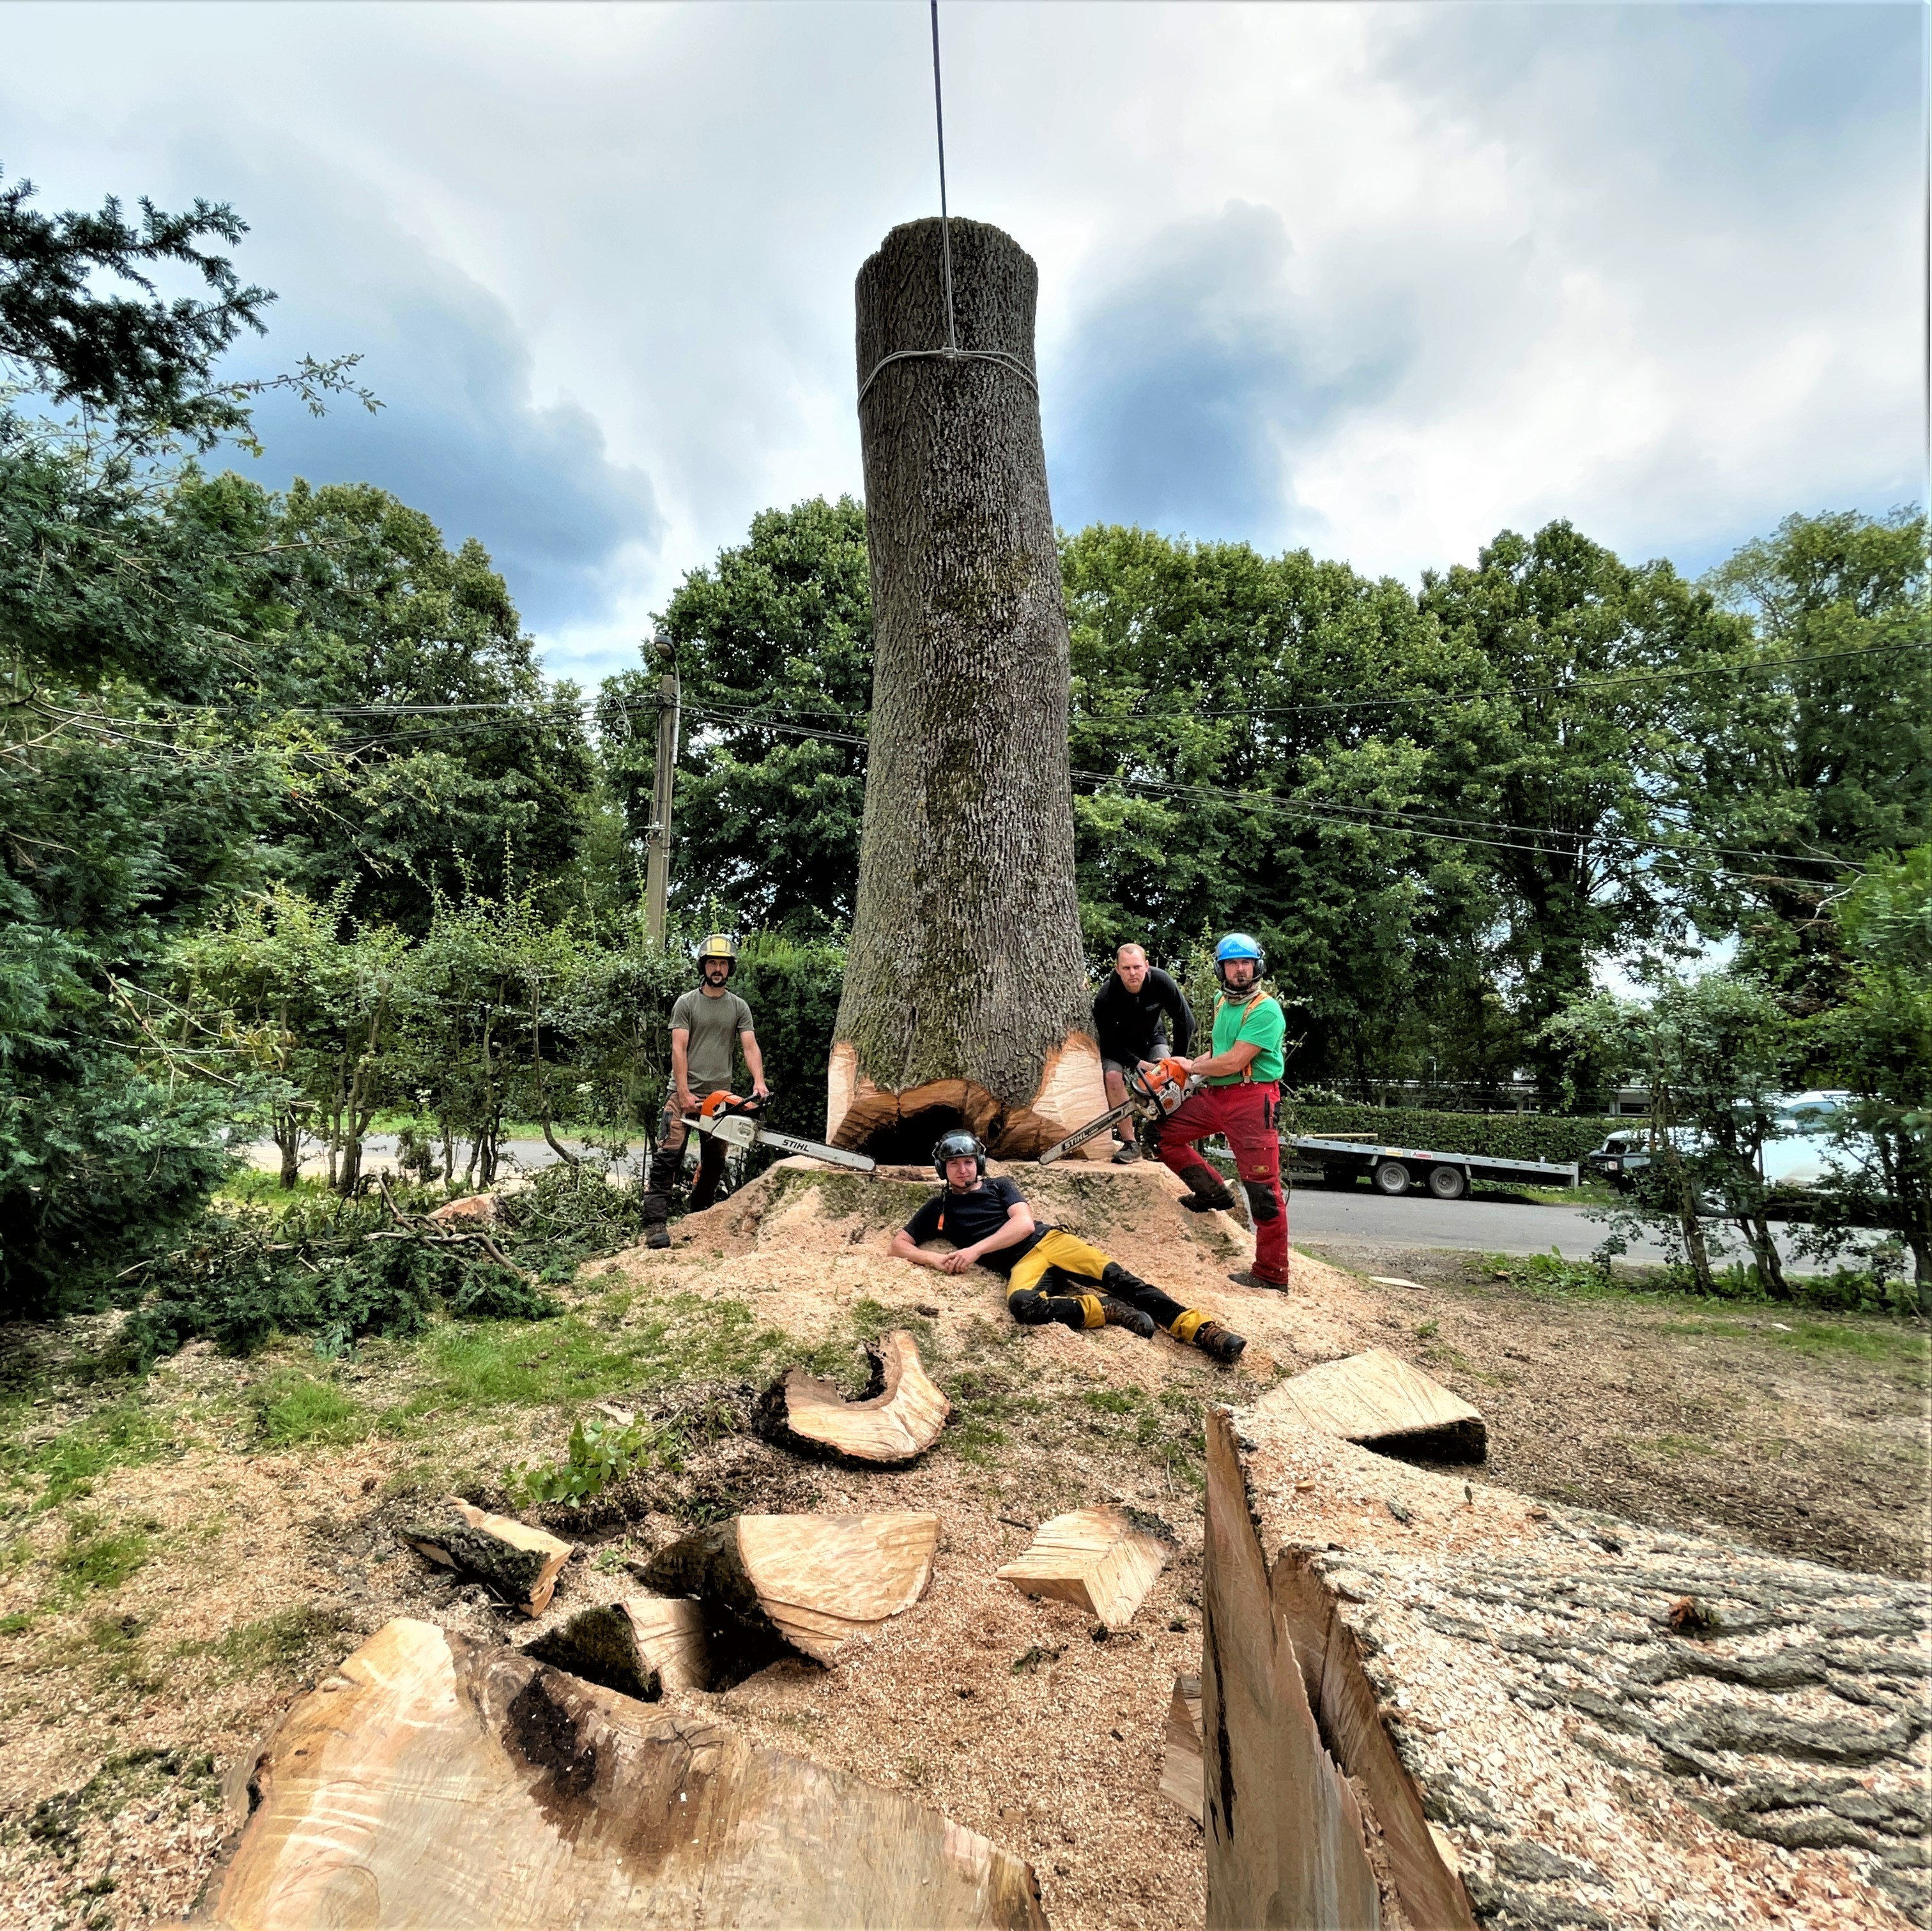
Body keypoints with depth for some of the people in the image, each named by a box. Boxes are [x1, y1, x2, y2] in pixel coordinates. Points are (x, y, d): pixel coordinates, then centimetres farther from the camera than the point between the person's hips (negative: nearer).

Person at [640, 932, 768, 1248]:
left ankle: (699, 1219, 23)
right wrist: (684, 1093, -15)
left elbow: (750, 1047, -2)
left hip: (720, 1096, 4)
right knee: (668, 1157, -12)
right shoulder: (686, 1003, 3)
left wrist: (759, 1082, -20)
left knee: (714, 1163, 9)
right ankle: (655, 1223, -13)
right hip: (684, 1094, -3)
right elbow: (679, 1049, -5)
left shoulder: (739, 1007, 10)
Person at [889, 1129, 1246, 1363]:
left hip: (1050, 1239, 2)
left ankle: (1201, 1328, -27)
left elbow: (1024, 1224, 2)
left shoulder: (999, 1187, 19)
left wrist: (975, 1250, -9)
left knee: (1114, 1276, -22)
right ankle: (1108, 1311, -24)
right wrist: (935, 1260, -8)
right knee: (1023, 1305, -38)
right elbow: (899, 1245, 13)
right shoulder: (940, 1207, 19)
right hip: (1021, 1265, -2)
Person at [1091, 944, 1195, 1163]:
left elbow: (1185, 1020, -17)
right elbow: (1109, 1043, -24)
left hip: (1152, 1040, 2)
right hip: (1117, 1046, -2)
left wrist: (1179, 1060, -16)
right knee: (1113, 1077, -27)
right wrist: (1139, 1065, -33)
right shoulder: (1105, 998, -31)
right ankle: (1129, 1143, -23)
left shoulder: (1160, 981, -28)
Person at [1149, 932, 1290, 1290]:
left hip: (1252, 1100, -9)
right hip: (1214, 1097, 9)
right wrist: (1193, 1064, 9)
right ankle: (1214, 1193, 16)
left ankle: (1272, 1275, 5)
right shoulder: (1222, 1002, 12)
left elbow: (1233, 1062, -20)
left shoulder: (1266, 1010, -15)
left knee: (1263, 1191, -4)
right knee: (1161, 1132, 8)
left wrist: (1191, 1067, -5)